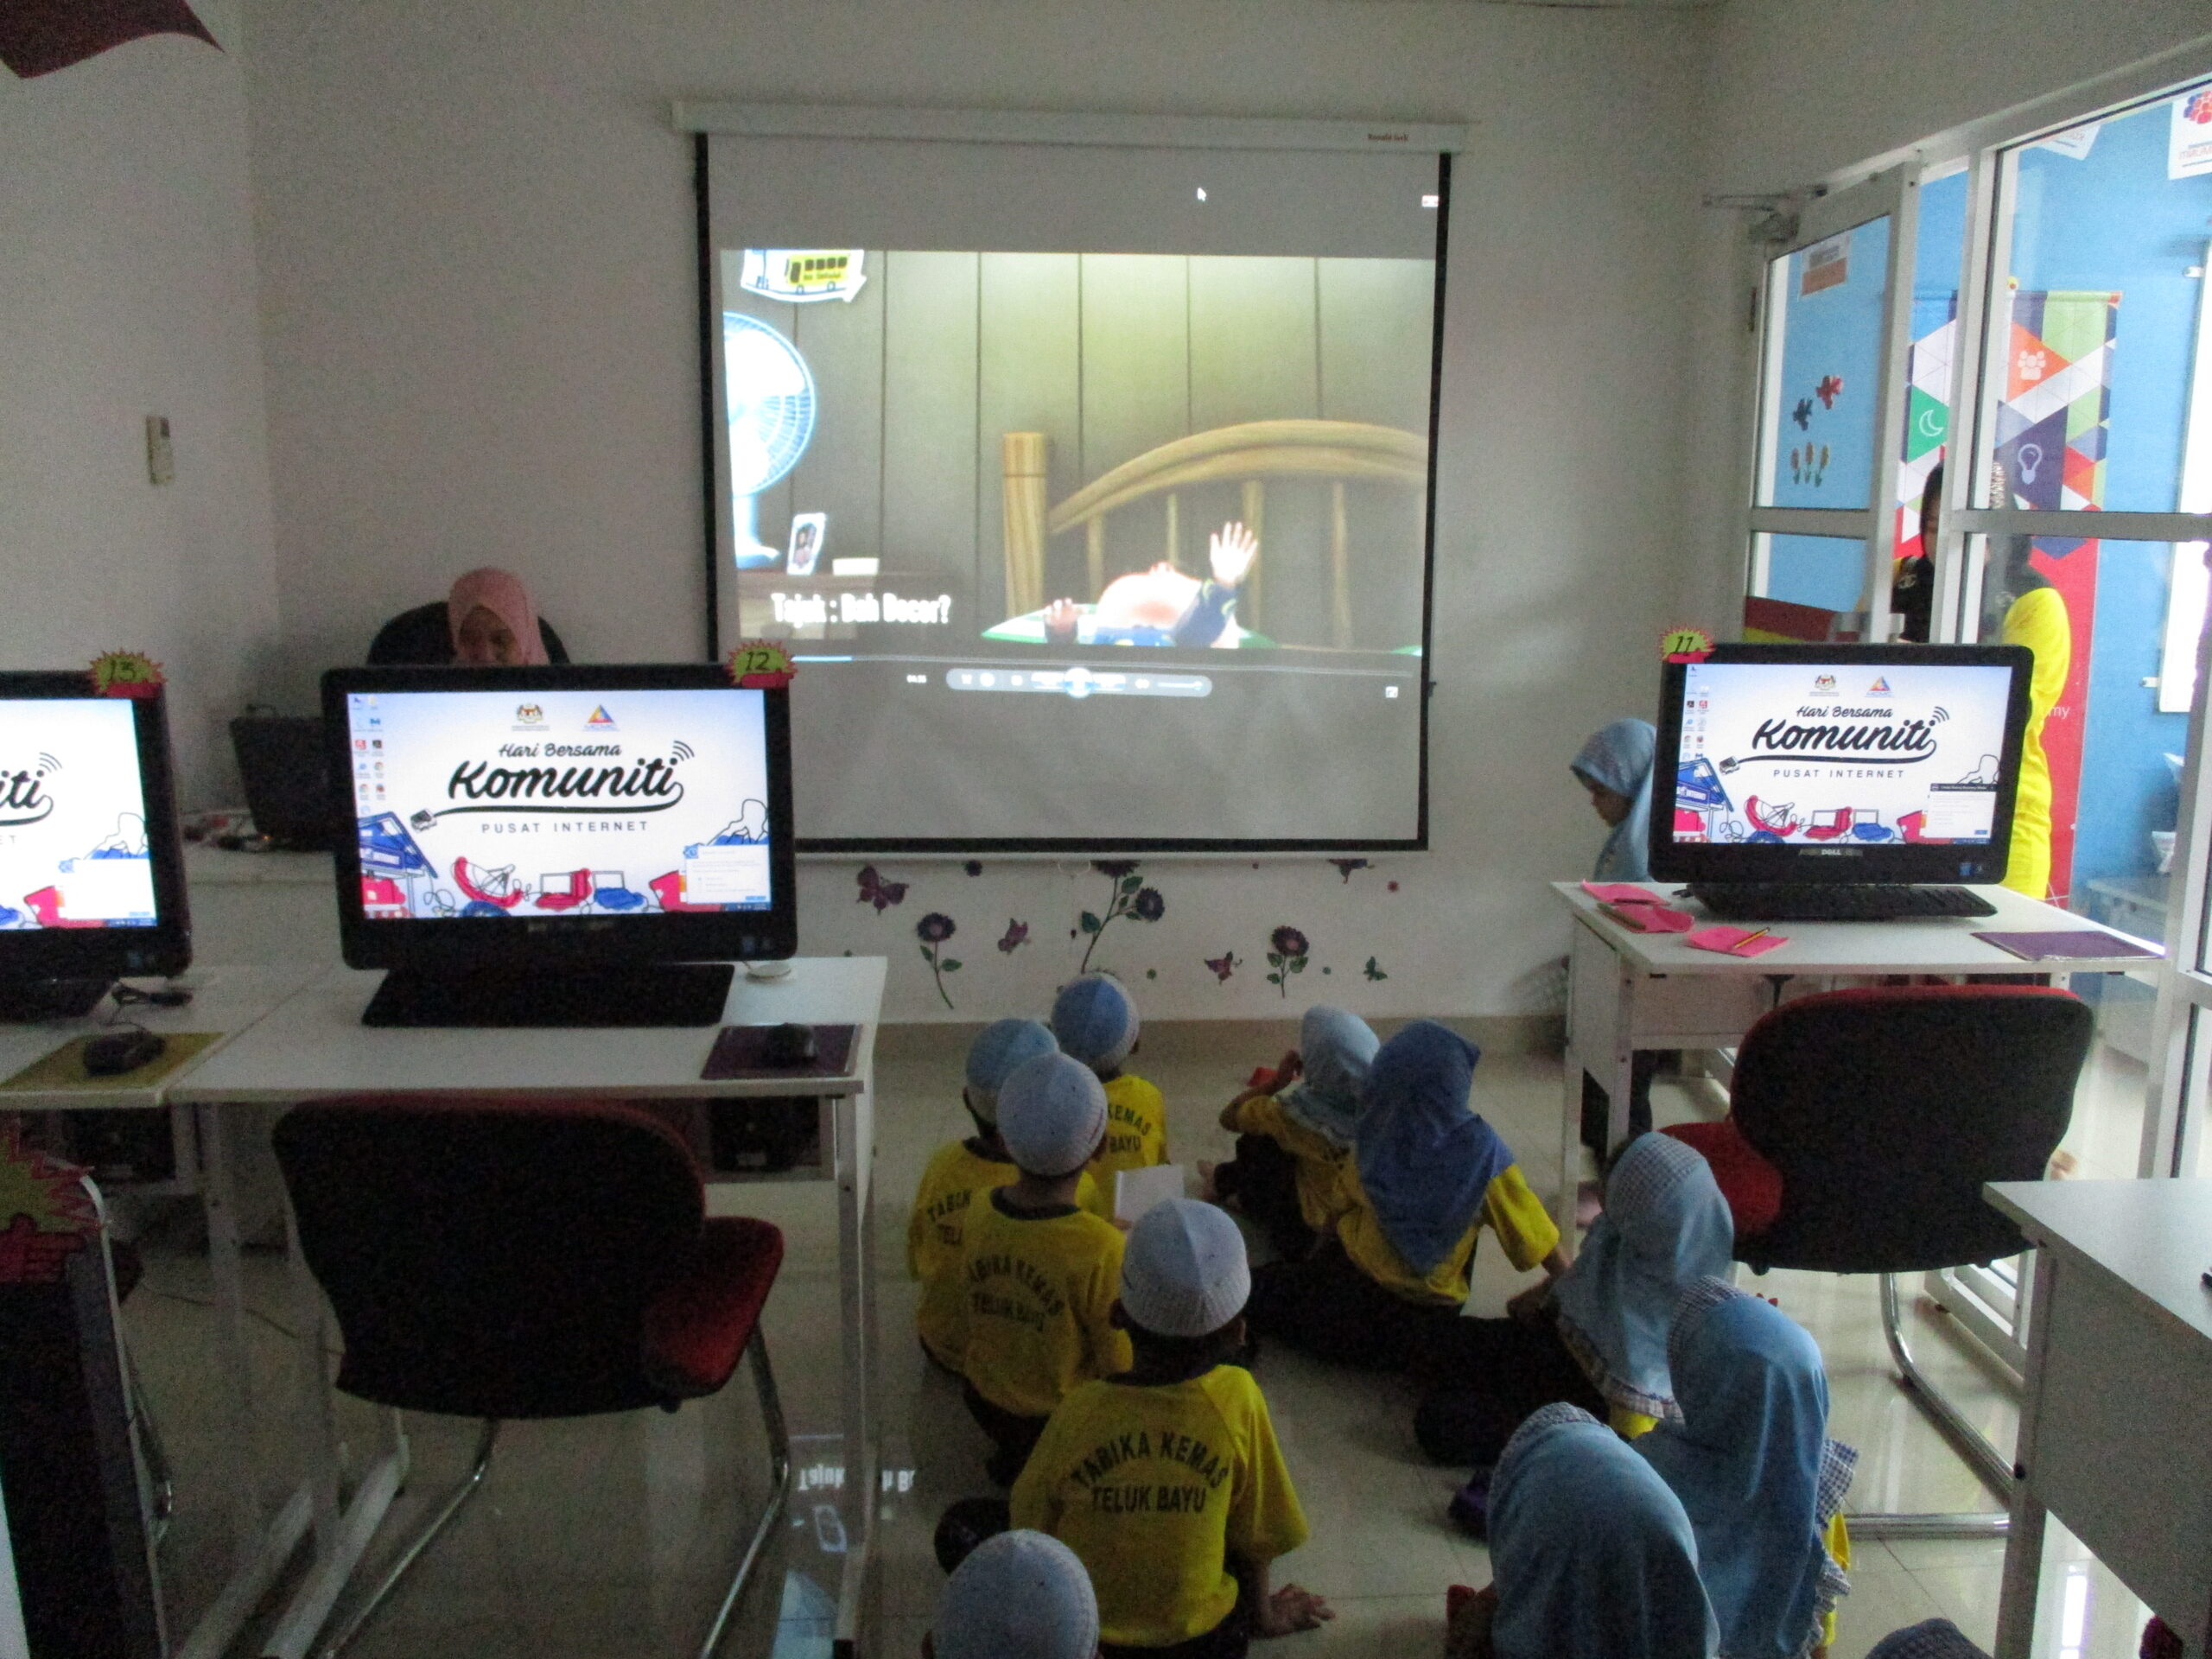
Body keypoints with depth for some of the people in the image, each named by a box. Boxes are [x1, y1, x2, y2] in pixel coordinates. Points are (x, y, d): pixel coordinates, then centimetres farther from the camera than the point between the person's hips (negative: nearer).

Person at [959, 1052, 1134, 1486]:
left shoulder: (979, 1215, -16)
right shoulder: (1102, 1250, -33)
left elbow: (971, 1311, 2)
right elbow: (1117, 1367, -19)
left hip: (984, 1400, 6)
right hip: (1059, 1417, -5)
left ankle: (1014, 1458, 16)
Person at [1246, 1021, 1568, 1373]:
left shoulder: (1372, 1141, -12)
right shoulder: (1478, 1147, -21)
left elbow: (1336, 1212, 3)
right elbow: (1533, 1234, -13)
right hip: (1424, 1319, -1)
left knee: (1270, 1285, 26)